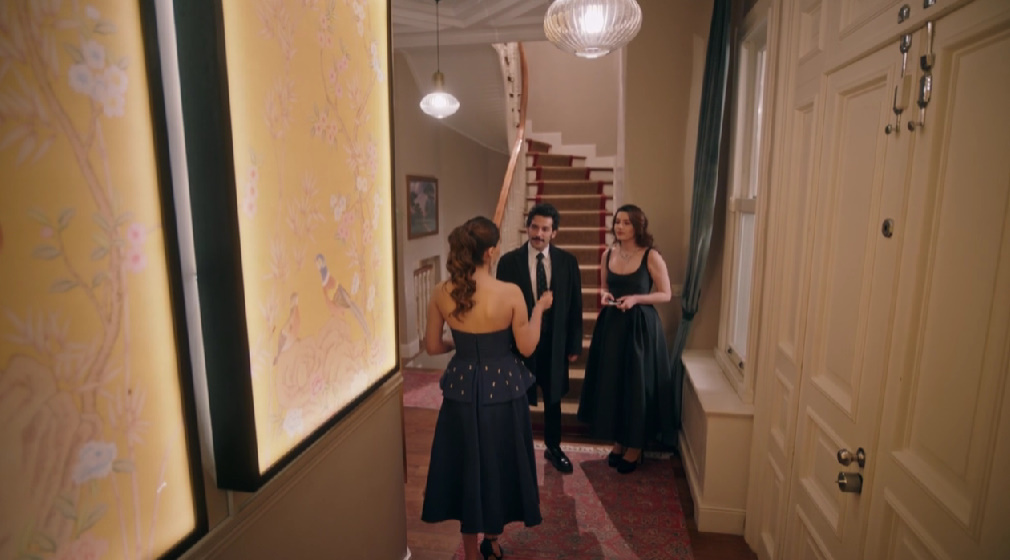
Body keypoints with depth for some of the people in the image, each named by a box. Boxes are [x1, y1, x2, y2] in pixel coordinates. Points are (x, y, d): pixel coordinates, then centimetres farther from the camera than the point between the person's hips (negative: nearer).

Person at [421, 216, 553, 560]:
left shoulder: (441, 293, -9)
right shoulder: (511, 293, -18)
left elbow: (432, 346, -1)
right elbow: (526, 347, -9)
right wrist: (539, 308, 4)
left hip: (461, 388, 2)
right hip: (502, 388, -2)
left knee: (466, 465, 19)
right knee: (500, 463, 21)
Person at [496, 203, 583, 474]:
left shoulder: (567, 261, -4)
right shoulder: (509, 261, -9)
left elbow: (575, 306, 0)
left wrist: (574, 345, 0)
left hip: (555, 342, 2)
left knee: (553, 397, 18)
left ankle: (553, 447, 40)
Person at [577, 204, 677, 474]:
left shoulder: (651, 256, -10)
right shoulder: (607, 255, 4)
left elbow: (665, 294, -6)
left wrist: (636, 299, -20)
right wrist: (605, 295, -6)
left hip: (641, 327, -5)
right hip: (611, 326, 5)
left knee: (637, 384, 4)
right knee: (610, 382, 10)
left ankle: (635, 447, 22)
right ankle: (618, 441, 29)